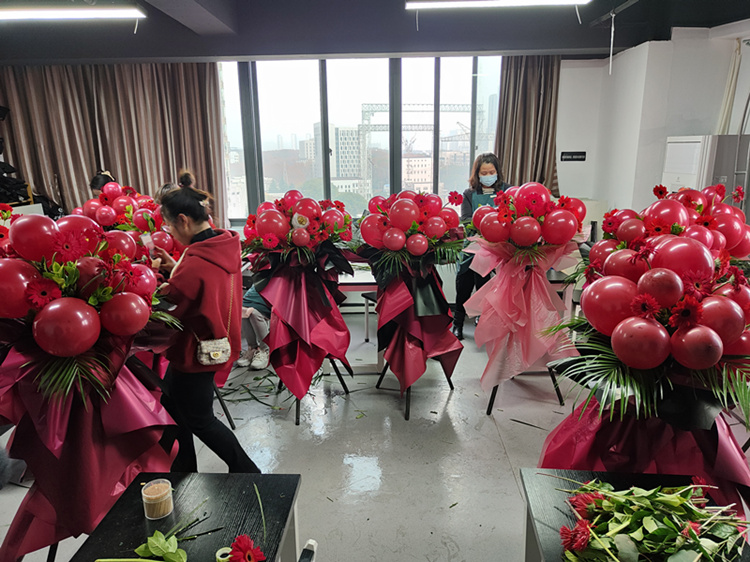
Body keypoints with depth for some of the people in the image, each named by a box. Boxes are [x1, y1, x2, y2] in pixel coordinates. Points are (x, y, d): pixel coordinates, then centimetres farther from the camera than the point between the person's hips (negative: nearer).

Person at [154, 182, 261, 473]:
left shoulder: (195, 264, -30)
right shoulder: (225, 245, -3)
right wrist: (176, 268, 3)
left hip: (196, 352, -9)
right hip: (214, 342, 9)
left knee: (199, 420, 11)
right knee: (171, 402, 25)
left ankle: (246, 471, 25)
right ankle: (183, 469, 41)